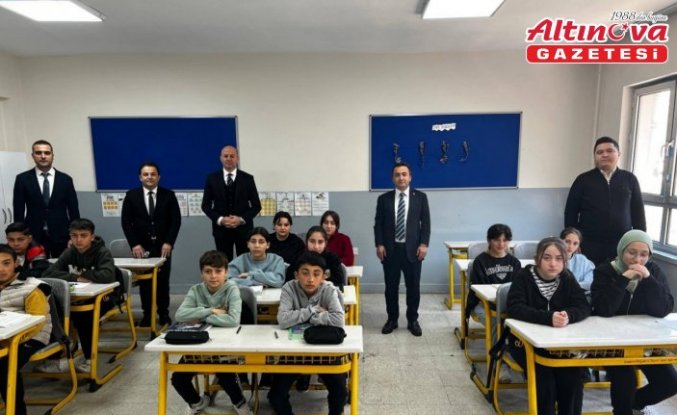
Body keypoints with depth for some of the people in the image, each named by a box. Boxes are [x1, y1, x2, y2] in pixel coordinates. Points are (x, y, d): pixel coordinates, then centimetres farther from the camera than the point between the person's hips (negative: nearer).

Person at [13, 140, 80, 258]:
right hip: (33, 237, 0)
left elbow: (74, 211, 3)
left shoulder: (65, 179, 4)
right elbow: (18, 211, 4)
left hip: (61, 236, 0)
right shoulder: (22, 179, 4)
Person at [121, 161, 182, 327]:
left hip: (162, 246, 0)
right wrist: (134, 244, -8)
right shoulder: (131, 195, 4)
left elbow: (176, 220, -1)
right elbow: (126, 222, 1)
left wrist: (169, 242, -10)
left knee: (163, 281, 4)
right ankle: (147, 314, 16)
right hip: (141, 247, 0)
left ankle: (164, 313, 17)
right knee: (144, 281, 3)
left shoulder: (169, 195, 2)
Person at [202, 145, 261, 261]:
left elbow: (256, 205, 2)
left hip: (243, 228, 0)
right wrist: (220, 219, -11)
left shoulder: (247, 178, 2)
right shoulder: (212, 178, 3)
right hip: (221, 228, 0)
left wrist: (241, 219, -13)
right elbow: (206, 205, 5)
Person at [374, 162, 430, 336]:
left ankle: (413, 320, 24)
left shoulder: (420, 197, 4)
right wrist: (379, 244, -7)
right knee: (391, 287, 9)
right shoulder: (384, 199, 5)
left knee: (413, 286, 7)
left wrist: (424, 244, -7)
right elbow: (378, 224, 4)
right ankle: (392, 319, 25)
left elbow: (425, 223, 2)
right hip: (390, 249, 1)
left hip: (412, 249, 0)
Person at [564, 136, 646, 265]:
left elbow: (638, 212, 10)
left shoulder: (629, 179, 7)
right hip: (589, 246, -2)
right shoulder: (583, 180, 1)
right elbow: (570, 212, 1)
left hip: (622, 246, 2)